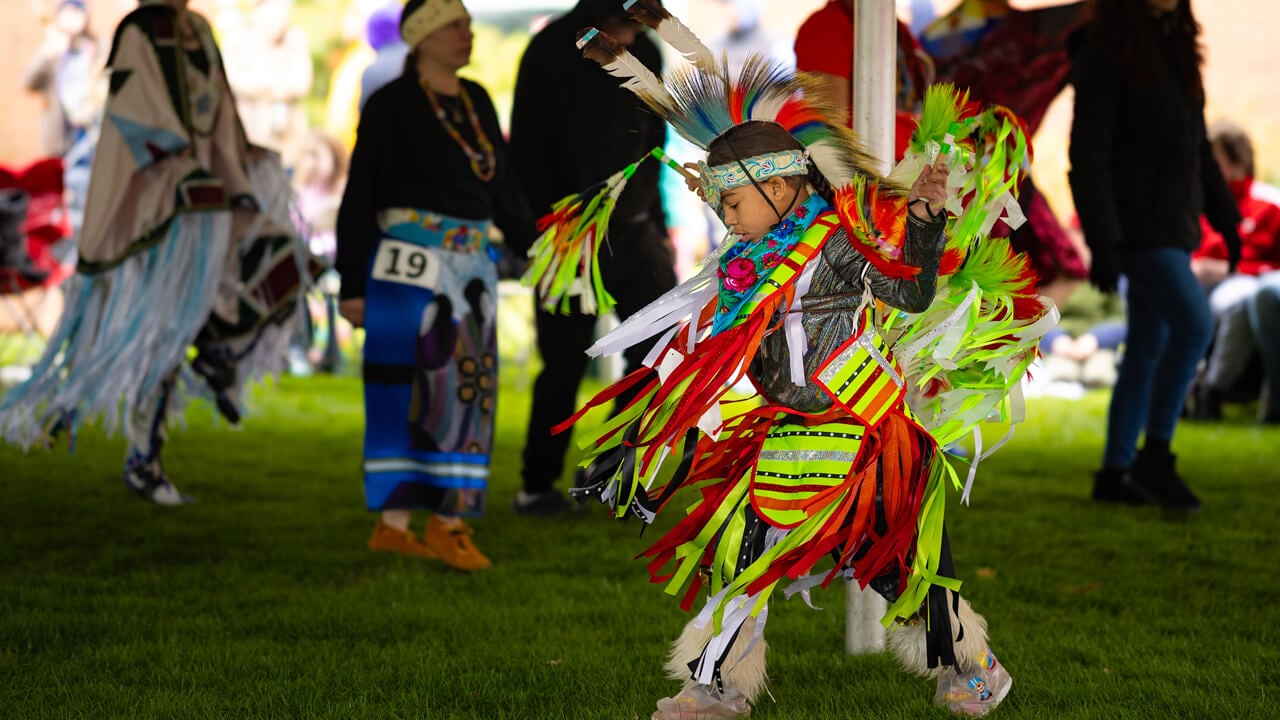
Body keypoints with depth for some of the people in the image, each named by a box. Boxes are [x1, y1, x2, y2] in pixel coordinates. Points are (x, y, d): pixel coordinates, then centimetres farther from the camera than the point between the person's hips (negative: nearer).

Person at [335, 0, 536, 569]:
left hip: (470, 266, 6)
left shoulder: (476, 101, 12)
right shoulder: (390, 105, -6)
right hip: (409, 262, -6)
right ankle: (392, 523, 1)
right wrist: (352, 286, -8)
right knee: (407, 390, -4)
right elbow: (359, 201, -6)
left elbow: (503, 189, 18)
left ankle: (448, 522, 7)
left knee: (468, 387, 3)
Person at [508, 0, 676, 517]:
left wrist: (659, 225, 13)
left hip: (633, 229, 5)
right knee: (565, 366, -2)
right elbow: (527, 154, -10)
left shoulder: (644, 54, 8)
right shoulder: (550, 53, -9)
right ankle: (536, 488, 11)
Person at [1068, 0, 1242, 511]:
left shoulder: (1173, 50, 13)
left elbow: (1196, 147, 19)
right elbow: (1088, 156, -16)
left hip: (1172, 224, 8)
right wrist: (1102, 243, -21)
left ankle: (1114, 473, 16)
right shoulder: (1105, 54, -12)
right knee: (1195, 325, -19)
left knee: (1148, 350, 9)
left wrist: (1226, 219, 17)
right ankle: (1155, 455, -8)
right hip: (1135, 224, -8)